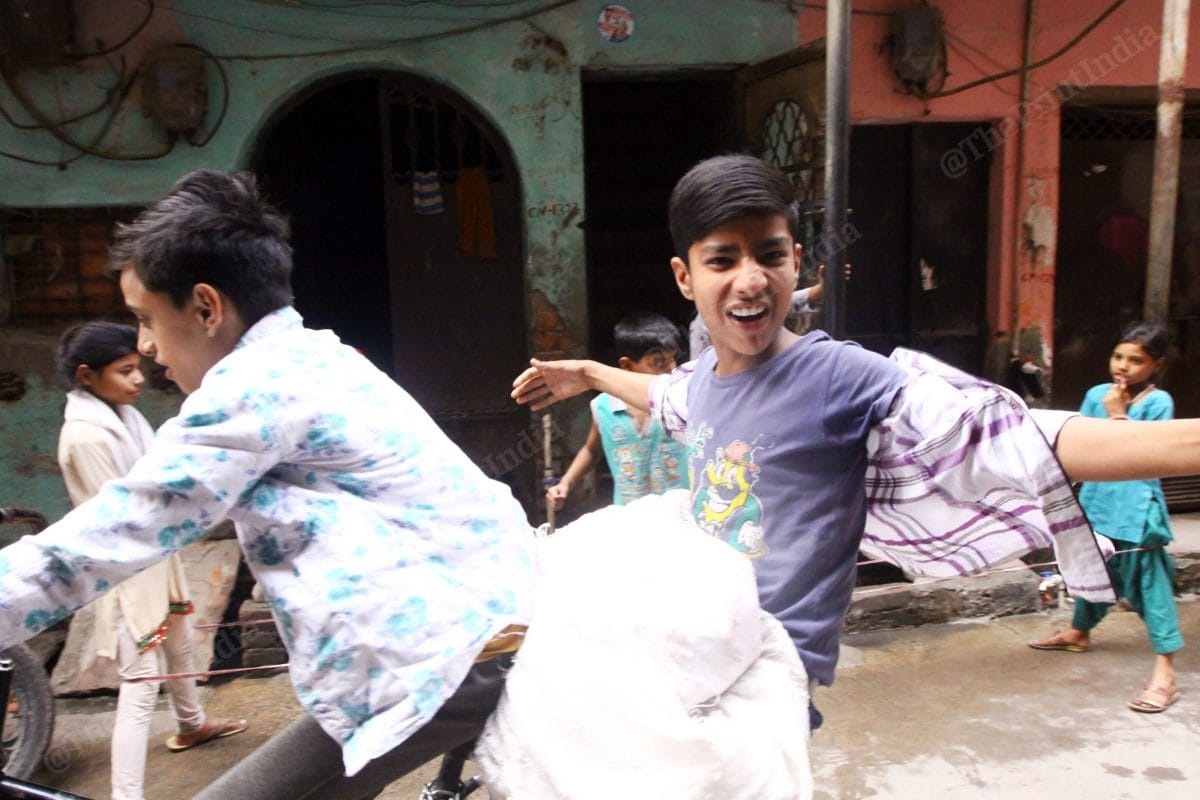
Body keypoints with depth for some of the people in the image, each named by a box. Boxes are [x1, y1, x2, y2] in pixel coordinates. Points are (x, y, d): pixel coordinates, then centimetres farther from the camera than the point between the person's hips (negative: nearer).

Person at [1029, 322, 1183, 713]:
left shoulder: (1158, 402, -9)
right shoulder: (1097, 395, 6)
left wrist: (1120, 416, -16)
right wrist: (1108, 415, -10)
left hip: (1136, 510, -6)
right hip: (1096, 501, 6)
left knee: (1149, 585, -6)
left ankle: (1165, 673, -2)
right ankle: (1079, 633, 44)